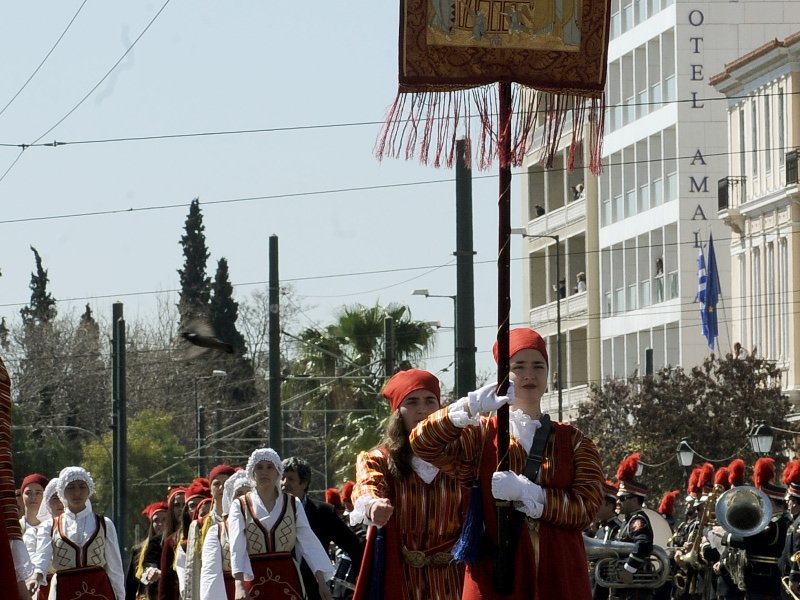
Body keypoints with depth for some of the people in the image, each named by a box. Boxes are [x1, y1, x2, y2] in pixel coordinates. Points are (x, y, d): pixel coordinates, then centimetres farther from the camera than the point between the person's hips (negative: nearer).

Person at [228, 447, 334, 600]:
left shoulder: (293, 504, 6)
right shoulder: (240, 506, 1)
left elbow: (309, 542, -1)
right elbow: (237, 546, -12)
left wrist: (322, 581, -12)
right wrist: (239, 584, -26)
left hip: (287, 580, 1)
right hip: (254, 580, -1)